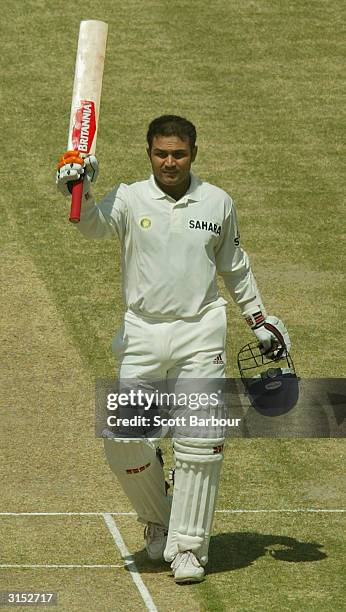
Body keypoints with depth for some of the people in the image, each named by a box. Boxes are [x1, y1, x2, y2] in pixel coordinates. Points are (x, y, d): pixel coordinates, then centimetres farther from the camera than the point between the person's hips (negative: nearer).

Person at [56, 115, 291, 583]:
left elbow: (235, 267, 20)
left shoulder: (218, 203, 6)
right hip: (142, 334, 0)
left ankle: (188, 547, 4)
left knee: (200, 445, -6)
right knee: (125, 441, -6)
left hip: (200, 336, 1)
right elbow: (95, 225, -22)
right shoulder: (130, 200, -1)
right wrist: (81, 194, -43)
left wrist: (259, 319, 23)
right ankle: (157, 517, 21)